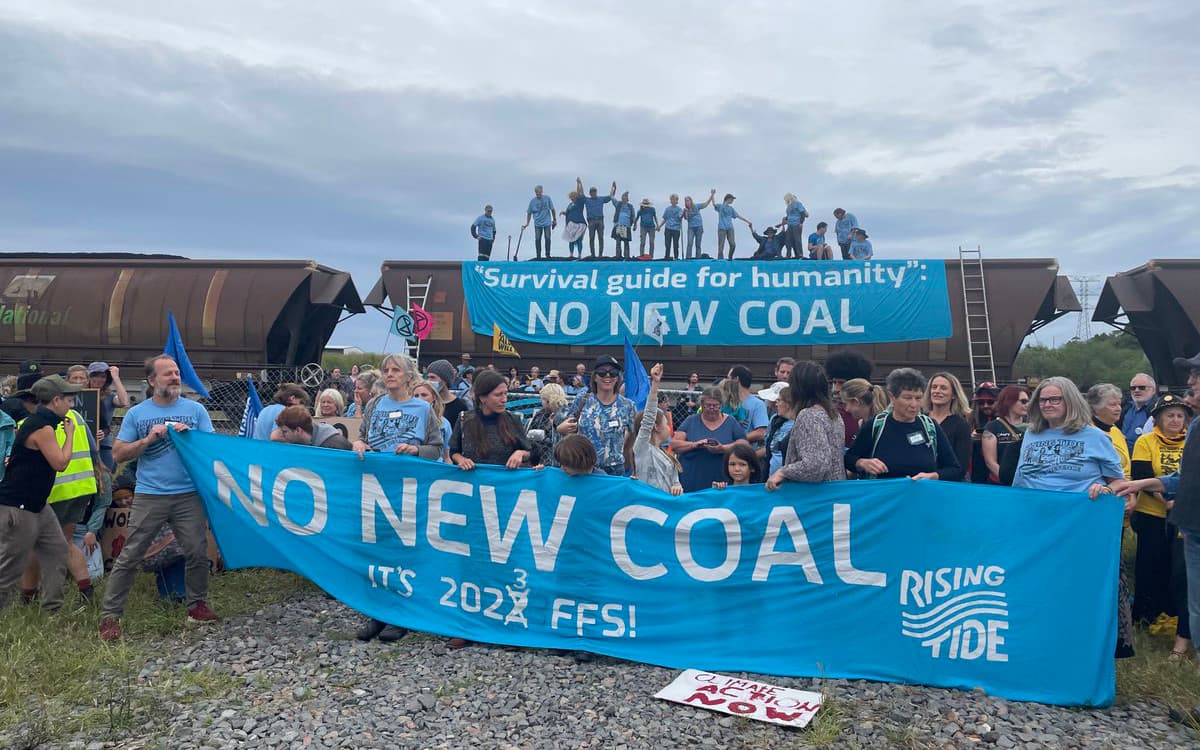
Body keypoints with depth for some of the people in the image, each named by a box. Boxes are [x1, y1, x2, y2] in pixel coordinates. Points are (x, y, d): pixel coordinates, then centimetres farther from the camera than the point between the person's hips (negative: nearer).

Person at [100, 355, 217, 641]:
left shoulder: (196, 410, 5)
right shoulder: (136, 413, 6)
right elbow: (118, 454, 3)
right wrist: (148, 439, -11)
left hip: (189, 494, 1)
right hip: (149, 496, 0)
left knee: (197, 552, 3)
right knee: (129, 556, 1)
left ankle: (197, 605, 19)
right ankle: (109, 615, 11)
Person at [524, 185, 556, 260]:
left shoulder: (547, 198, -2)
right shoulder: (532, 201, -2)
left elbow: (552, 209, 6)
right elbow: (529, 213, 5)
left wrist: (554, 219, 7)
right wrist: (527, 223, 2)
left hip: (547, 223, 0)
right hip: (537, 223, 1)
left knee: (547, 238, -3)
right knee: (537, 239, 1)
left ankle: (548, 254, 9)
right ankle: (538, 256, 10)